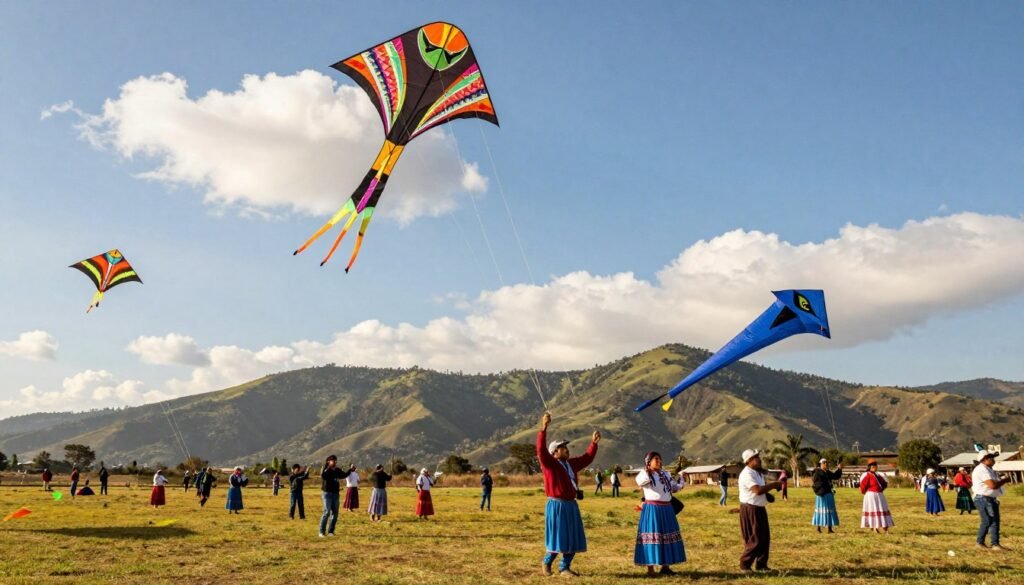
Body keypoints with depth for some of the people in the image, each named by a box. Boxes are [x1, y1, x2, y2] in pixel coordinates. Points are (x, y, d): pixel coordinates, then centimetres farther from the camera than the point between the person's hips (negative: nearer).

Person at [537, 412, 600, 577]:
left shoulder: (571, 463, 13)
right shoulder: (550, 463, -9)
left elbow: (587, 458, 25)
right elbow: (541, 450, -25)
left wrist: (594, 443, 14)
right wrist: (544, 428, -35)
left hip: (571, 505, 7)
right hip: (557, 505, -7)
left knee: (573, 538, 8)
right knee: (558, 537, -3)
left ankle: (564, 567, 18)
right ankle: (547, 562, 20)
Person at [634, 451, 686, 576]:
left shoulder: (665, 474, 12)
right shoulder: (645, 474, -8)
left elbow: (675, 488, 21)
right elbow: (640, 481, -32)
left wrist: (681, 478, 8)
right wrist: (647, 471, -44)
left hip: (666, 509, 7)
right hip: (652, 510, -7)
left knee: (667, 536, 10)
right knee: (652, 537, -6)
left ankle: (665, 566, 20)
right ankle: (650, 569, -1)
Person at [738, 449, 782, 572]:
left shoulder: (758, 473, 13)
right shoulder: (747, 474, -19)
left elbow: (763, 487, 23)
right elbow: (758, 490, -29)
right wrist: (774, 484, -20)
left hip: (760, 508, 10)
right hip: (750, 509, -10)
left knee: (765, 537, 12)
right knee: (755, 539, -5)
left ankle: (761, 565, 21)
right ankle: (745, 565, 5)